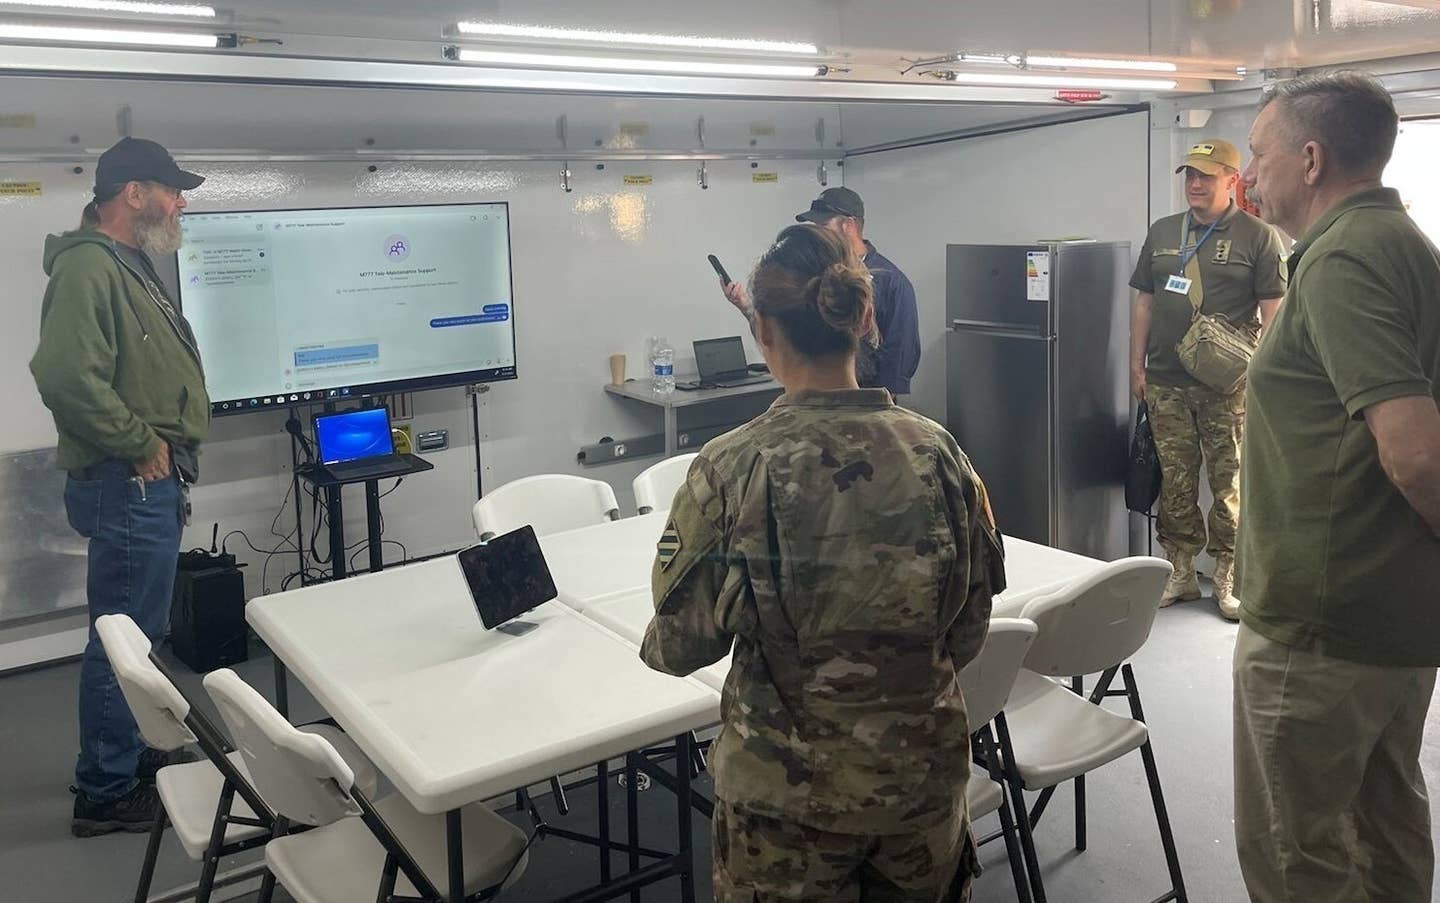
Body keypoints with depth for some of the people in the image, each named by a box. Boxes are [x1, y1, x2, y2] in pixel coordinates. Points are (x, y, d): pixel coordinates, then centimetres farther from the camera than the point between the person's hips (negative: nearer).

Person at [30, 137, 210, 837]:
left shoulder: (130, 266, 17)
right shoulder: (88, 266, -16)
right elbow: (66, 374, -29)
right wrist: (141, 444, -20)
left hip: (150, 483, 11)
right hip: (129, 484, -11)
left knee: (132, 632, 21)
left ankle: (123, 757, 36)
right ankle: (106, 794, 11)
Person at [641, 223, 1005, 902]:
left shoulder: (730, 470, -20)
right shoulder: (937, 452, -10)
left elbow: (681, 646, -11)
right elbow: (967, 632, -1)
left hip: (788, 788, -2)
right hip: (924, 771, 3)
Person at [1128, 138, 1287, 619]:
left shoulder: (1258, 236, 0)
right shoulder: (1162, 232, 13)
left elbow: (1273, 310, -3)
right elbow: (1144, 303, 15)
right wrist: (1137, 366, 11)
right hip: (1166, 384, 4)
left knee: (1230, 483, 0)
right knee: (1174, 481, 8)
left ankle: (1227, 576, 10)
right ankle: (1180, 573, 18)